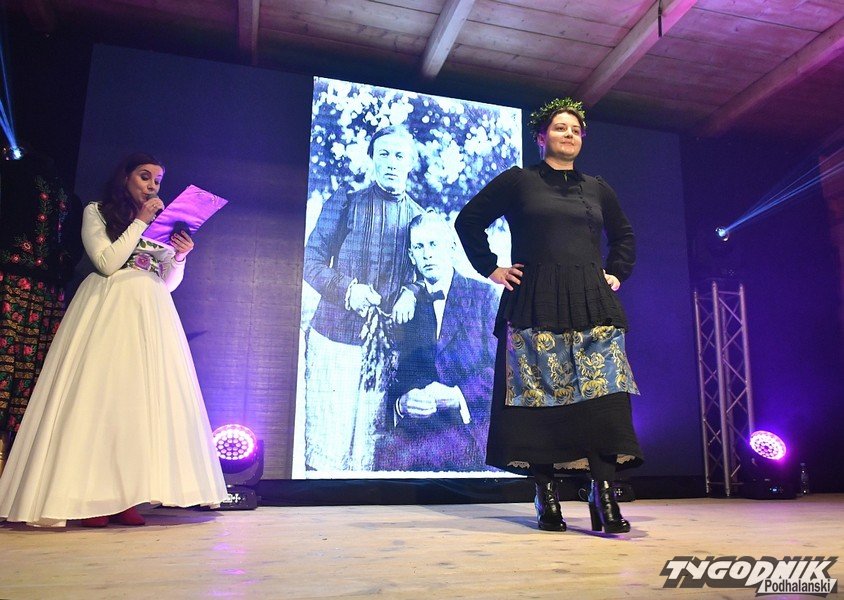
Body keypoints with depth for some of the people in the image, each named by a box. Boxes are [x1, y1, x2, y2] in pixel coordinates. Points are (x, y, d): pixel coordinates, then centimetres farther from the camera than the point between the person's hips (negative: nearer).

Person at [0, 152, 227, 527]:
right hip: (108, 309, -4)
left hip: (151, 313, 4)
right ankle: (89, 498, -7)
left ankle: (124, 497, -3)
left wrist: (180, 256, -2)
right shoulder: (97, 212, 11)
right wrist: (139, 223, -5)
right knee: (99, 394, -9)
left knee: (145, 397, -5)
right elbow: (107, 263, -5)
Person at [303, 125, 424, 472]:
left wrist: (411, 294, -7)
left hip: (387, 343, 2)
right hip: (336, 336, -2)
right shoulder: (345, 202, 4)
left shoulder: (419, 217, 11)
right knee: (327, 434, -2)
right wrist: (347, 289, -16)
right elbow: (312, 261, 1)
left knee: (368, 433, 8)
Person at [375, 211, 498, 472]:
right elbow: (393, 375, 9)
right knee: (387, 456, -26)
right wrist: (402, 403, -13)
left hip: (475, 420, -1)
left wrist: (457, 396, -16)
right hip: (416, 427, 2)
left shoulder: (484, 294, 5)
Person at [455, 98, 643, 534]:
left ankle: (604, 497, -6)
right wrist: (490, 269, 3)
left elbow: (623, 236, 34)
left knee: (603, 393, -9)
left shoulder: (597, 188, 20)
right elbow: (468, 220, 10)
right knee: (540, 396, -5)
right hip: (536, 307, -3)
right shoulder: (517, 181, 9)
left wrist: (616, 275, 19)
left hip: (592, 304, 3)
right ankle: (546, 498, 4)